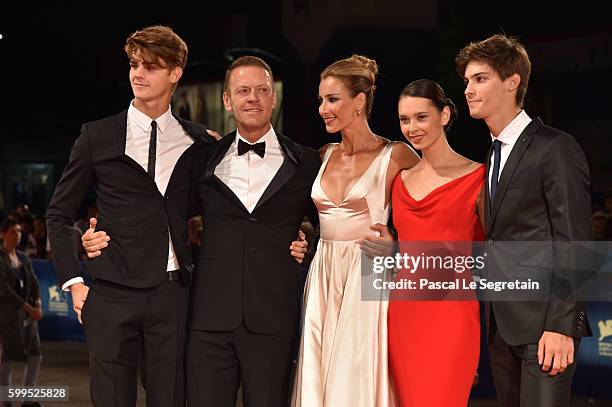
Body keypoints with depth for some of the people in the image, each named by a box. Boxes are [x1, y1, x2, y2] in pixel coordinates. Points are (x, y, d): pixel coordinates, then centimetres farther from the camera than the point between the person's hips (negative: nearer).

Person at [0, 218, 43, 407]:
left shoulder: (23, 258, 12)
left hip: (27, 313, 7)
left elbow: (33, 283, 8)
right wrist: (29, 308, -18)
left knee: (35, 356, 5)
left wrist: (38, 305, -10)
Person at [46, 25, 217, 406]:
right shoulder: (98, 137, 3)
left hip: (172, 293, 1)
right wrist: (74, 281, 2)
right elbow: (59, 215, 9)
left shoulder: (198, 141, 7)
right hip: (112, 295, -1)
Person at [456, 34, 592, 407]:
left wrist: (561, 325, -19)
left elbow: (574, 244, -13)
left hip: (542, 319, -8)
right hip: (502, 320, 8)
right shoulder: (494, 155, 16)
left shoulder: (555, 149, -9)